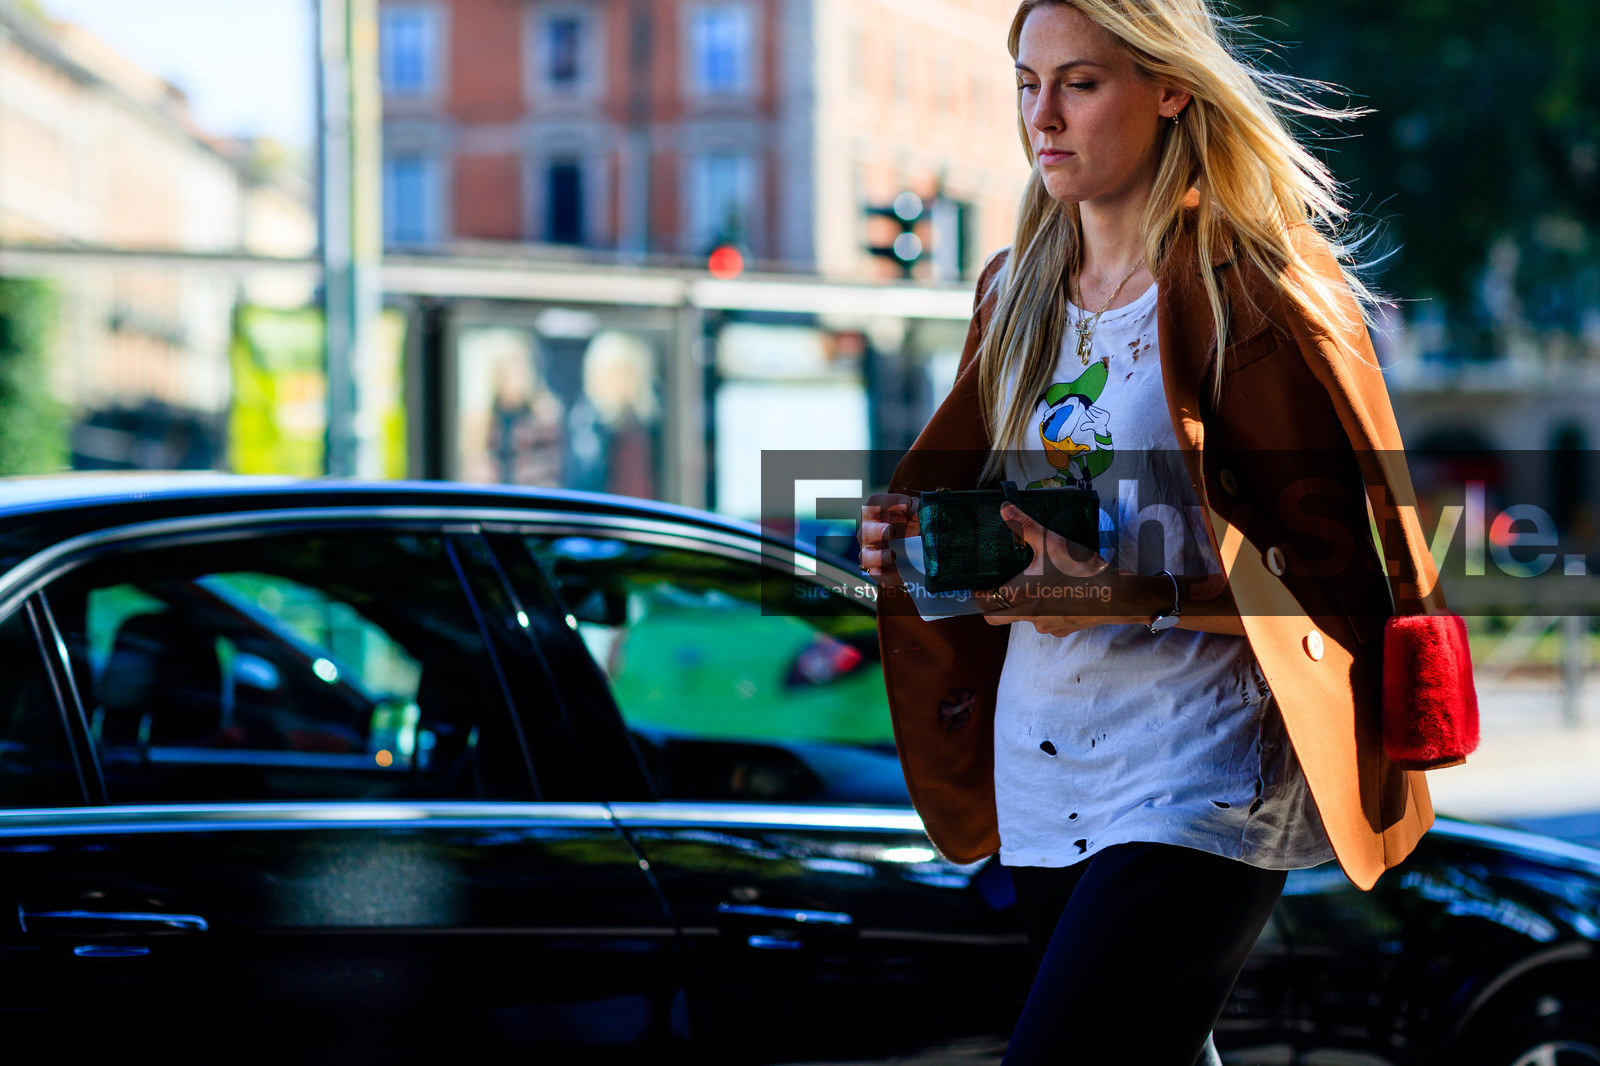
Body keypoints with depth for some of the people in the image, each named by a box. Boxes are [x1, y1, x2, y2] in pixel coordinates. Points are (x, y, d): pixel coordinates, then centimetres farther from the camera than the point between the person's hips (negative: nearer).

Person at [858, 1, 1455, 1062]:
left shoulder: (1243, 293, -7)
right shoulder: (1021, 294, 14)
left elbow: (1322, 567, -9)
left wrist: (1121, 594, -21)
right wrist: (915, 541, 1)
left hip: (1198, 783, -7)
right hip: (1042, 777, 7)